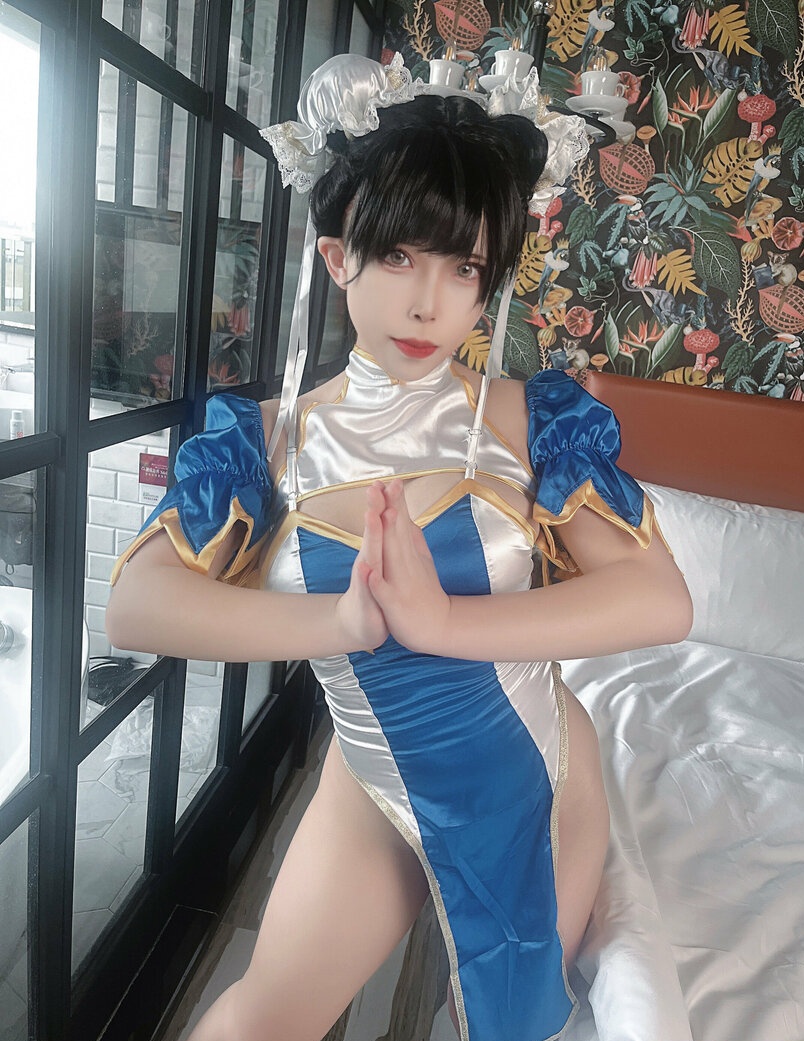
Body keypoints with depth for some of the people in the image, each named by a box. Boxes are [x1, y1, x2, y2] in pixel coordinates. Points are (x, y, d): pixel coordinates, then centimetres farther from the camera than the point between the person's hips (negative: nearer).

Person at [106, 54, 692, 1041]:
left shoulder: (530, 421, -16)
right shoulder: (268, 438, -13)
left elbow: (661, 600, -25)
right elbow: (134, 606, -23)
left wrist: (442, 620, -36)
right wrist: (339, 621, -36)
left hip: (534, 779, 0)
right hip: (371, 788, 1)